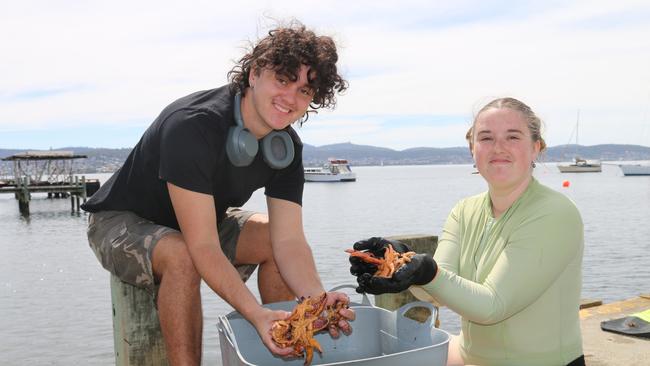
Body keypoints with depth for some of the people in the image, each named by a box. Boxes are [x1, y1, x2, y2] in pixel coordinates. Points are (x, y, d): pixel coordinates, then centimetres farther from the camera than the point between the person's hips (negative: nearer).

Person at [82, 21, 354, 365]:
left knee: (273, 240, -11)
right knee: (181, 257, -36)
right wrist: (257, 315, -46)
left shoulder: (287, 145, -12)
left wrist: (317, 301, -36)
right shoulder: (192, 124, -34)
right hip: (122, 221, -6)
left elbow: (289, 240, -19)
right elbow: (203, 247, -38)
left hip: (200, 220, 7)